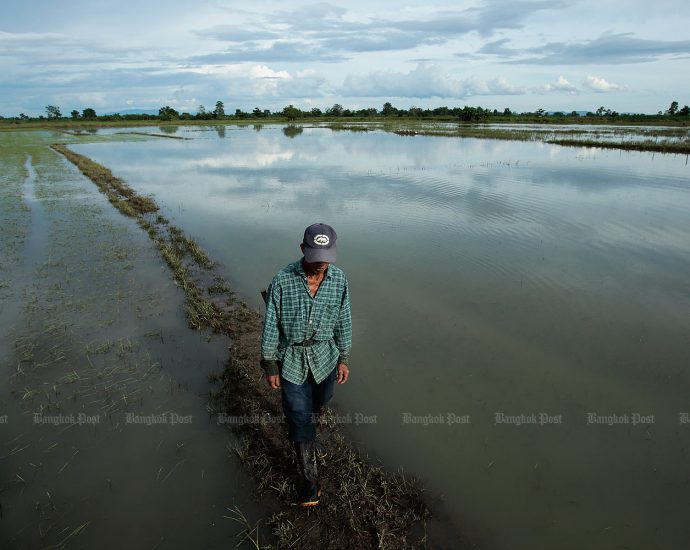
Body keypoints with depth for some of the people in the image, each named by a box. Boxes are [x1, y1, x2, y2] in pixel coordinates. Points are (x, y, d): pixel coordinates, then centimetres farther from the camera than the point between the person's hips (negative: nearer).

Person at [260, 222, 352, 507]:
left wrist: (344, 358, 5)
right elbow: (270, 325, -11)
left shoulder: (338, 279, -12)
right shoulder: (283, 280, -22)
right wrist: (270, 365, -6)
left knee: (317, 404, 24)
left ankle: (305, 437, 57)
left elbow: (343, 321, 0)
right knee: (300, 417, 3)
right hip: (291, 361, -3)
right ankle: (309, 478, 21)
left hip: (325, 358, 3)